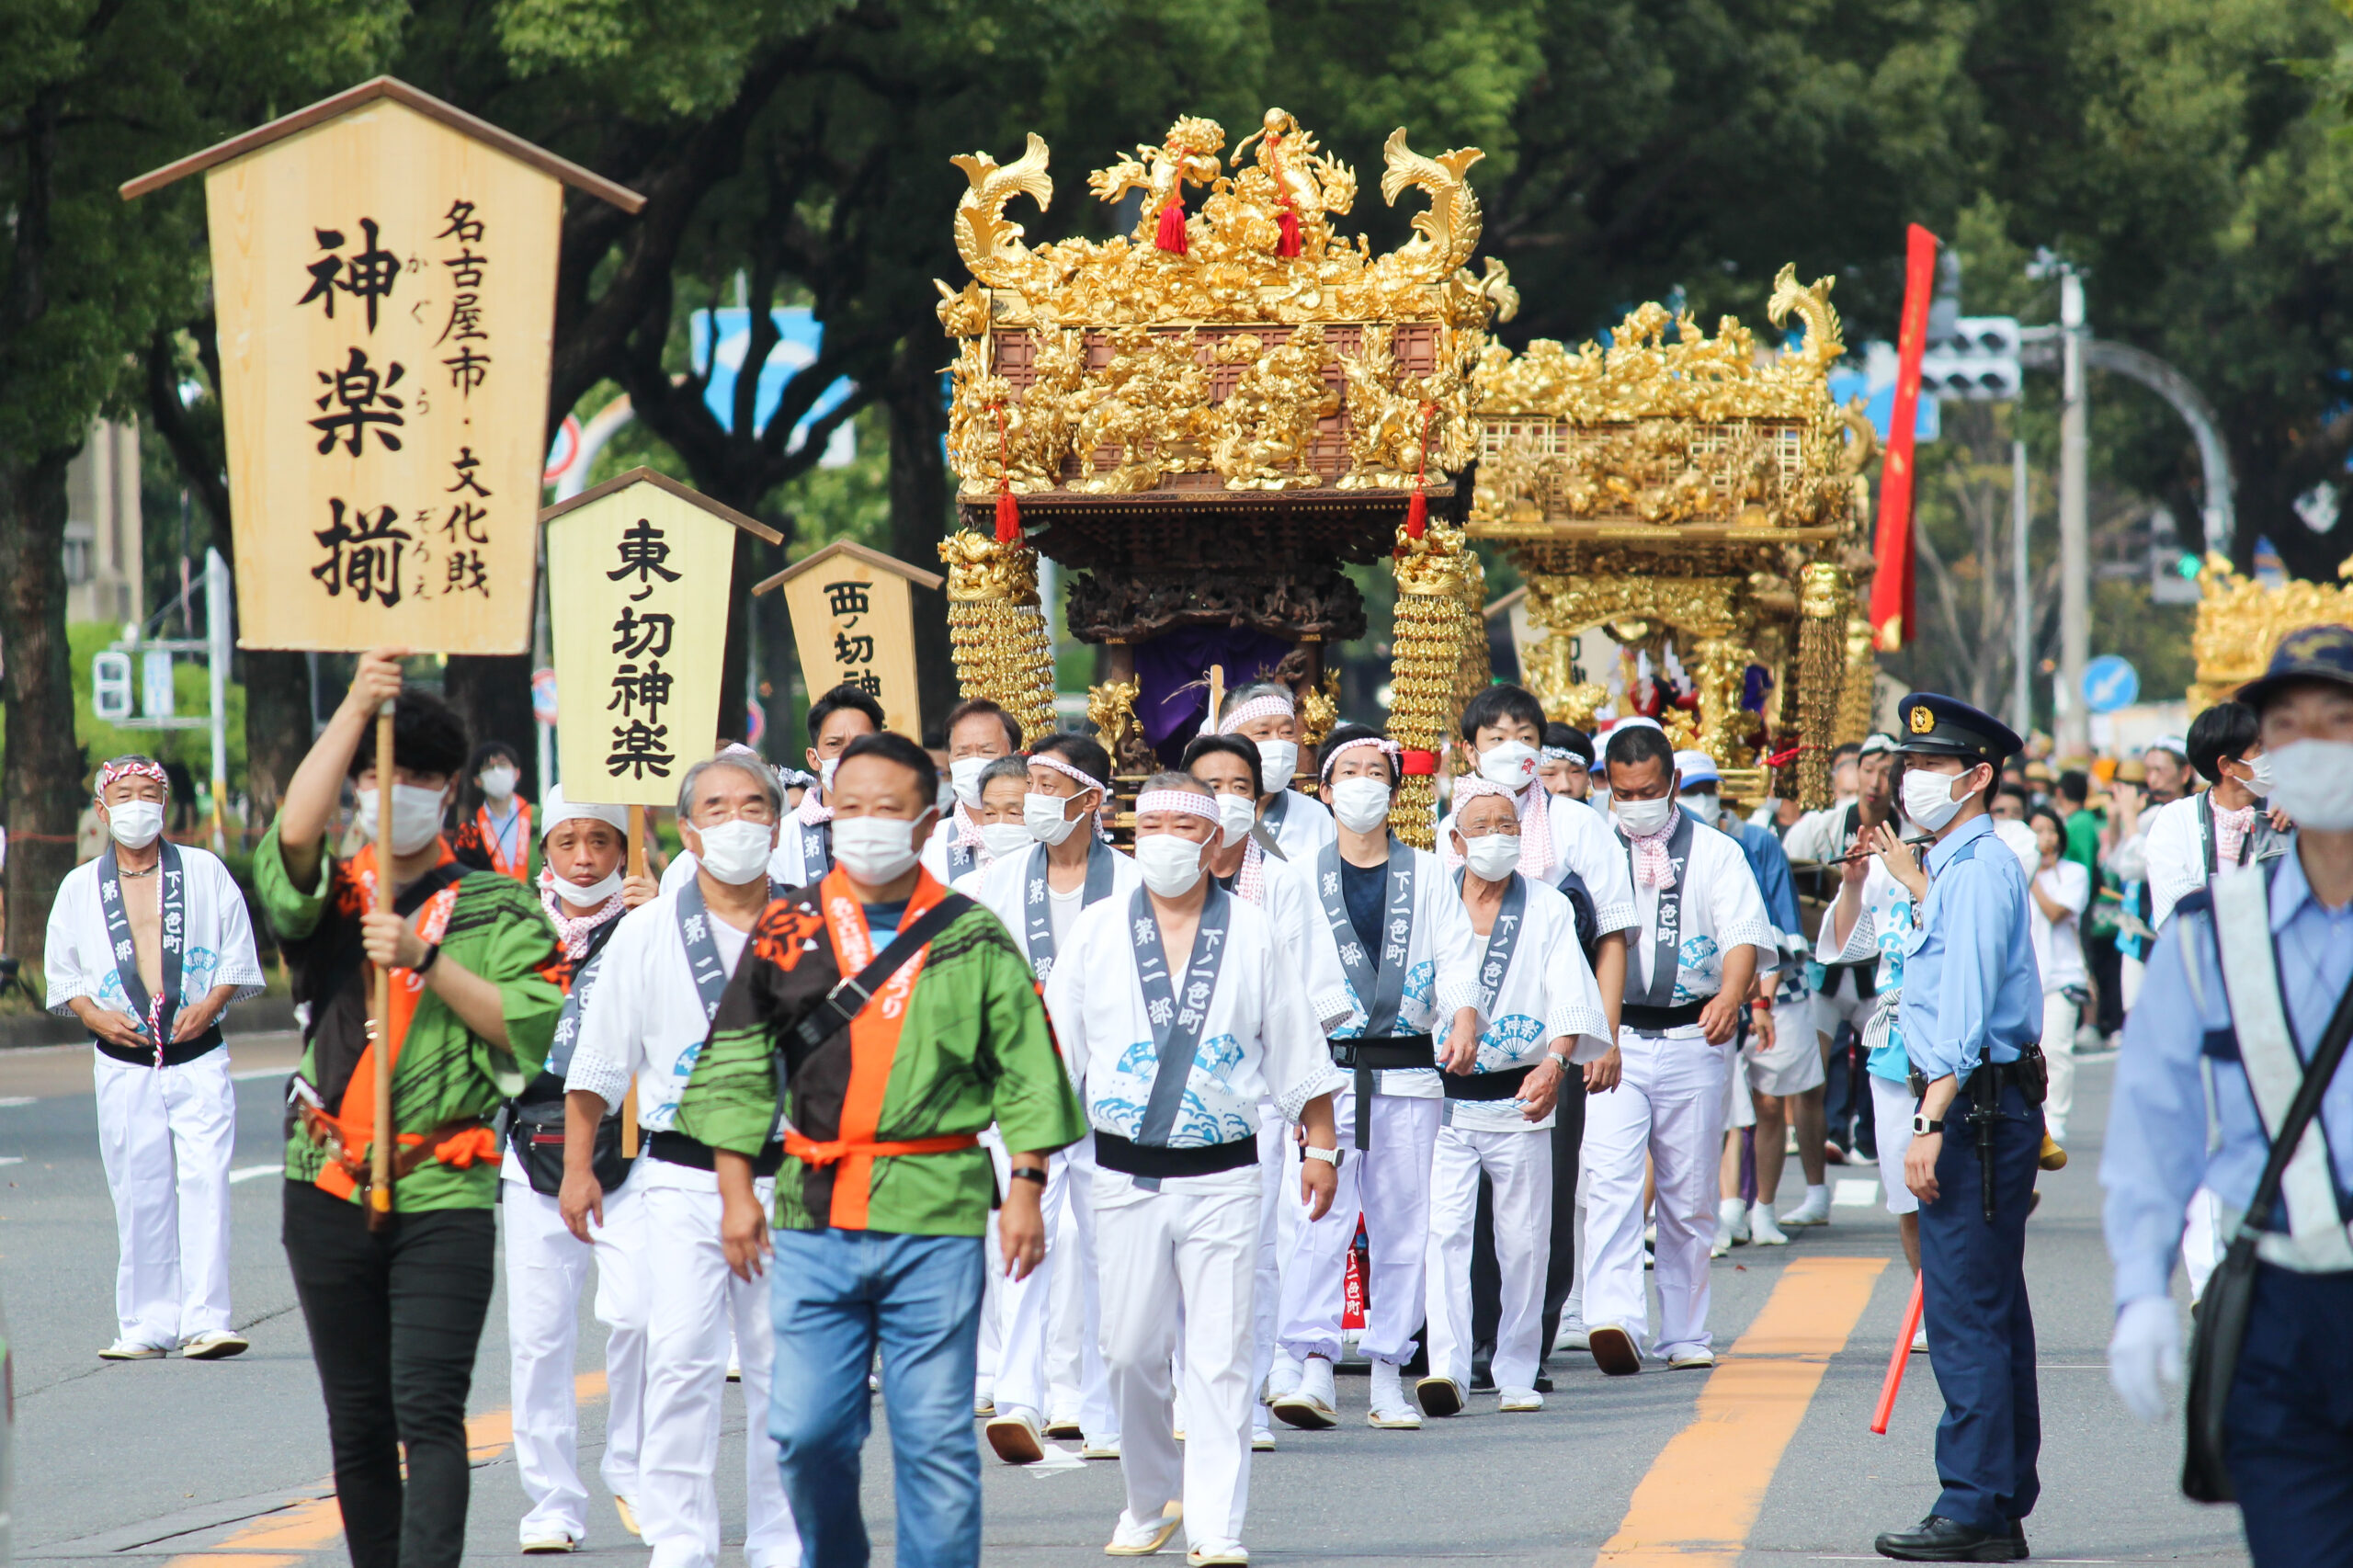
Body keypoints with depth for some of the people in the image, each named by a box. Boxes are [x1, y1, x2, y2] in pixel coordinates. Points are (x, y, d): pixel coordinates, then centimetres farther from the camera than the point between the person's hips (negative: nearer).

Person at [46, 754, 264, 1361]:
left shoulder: (204, 873, 7)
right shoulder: (80, 888, 10)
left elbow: (238, 955, 9)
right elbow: (62, 973, 14)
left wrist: (211, 1003, -8)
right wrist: (94, 1014, -4)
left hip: (199, 1057, -1)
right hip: (124, 1064, 1)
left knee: (204, 1185, -11)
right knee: (139, 1196, 0)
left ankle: (203, 1321, -14)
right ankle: (147, 1326, 7)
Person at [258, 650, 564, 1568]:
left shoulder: (497, 908, 8)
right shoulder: (327, 897, 10)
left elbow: (530, 1023, -4)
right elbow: (294, 833, -12)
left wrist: (426, 958, -13)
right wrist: (356, 709, -17)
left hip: (445, 1191, -3)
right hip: (329, 1187, 3)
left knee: (428, 1409, -14)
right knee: (357, 1423, 9)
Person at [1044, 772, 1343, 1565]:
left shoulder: (1253, 935, 5)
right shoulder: (1097, 933, 6)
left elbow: (1298, 1053, 10)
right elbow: (1054, 1046, 8)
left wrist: (1321, 1147, 7)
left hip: (1223, 1174, -1)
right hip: (1127, 1173, 1)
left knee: (1220, 1357, -6)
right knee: (1131, 1351, 3)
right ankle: (1150, 1500, 24)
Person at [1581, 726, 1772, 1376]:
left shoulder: (1716, 853, 7)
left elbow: (1745, 932, -5)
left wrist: (1731, 995, -26)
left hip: (1693, 1037, 1)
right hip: (1613, 1038, 0)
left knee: (1690, 1195, 6)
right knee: (1610, 1182, -16)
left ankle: (1685, 1333, 16)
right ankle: (1614, 1322, -26)